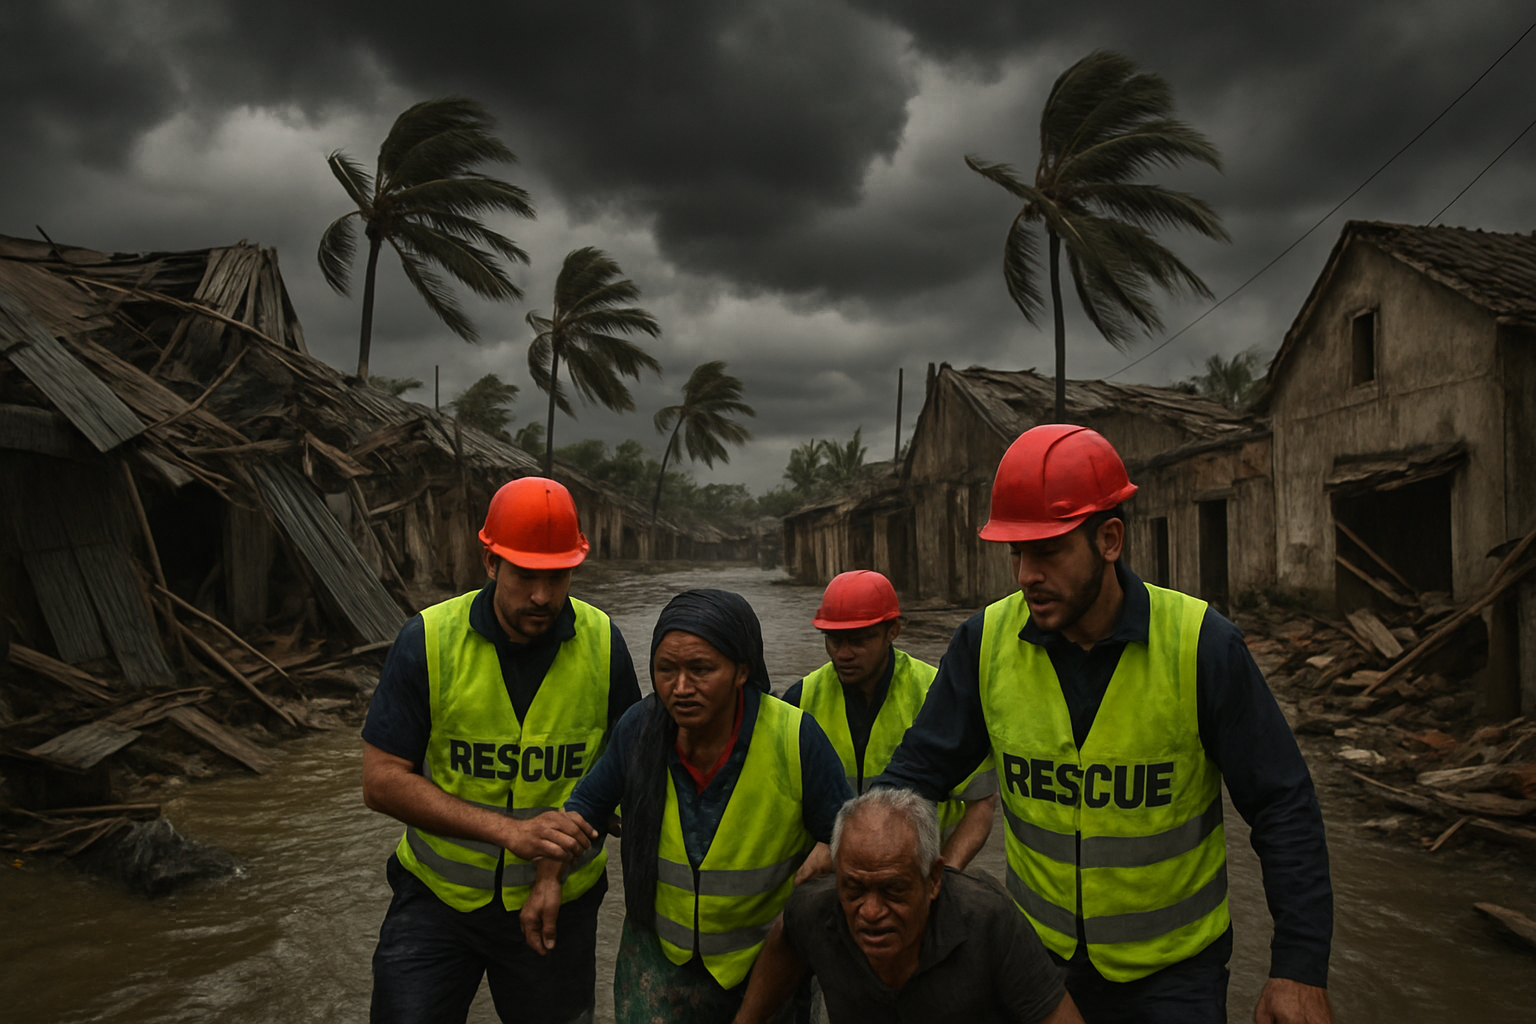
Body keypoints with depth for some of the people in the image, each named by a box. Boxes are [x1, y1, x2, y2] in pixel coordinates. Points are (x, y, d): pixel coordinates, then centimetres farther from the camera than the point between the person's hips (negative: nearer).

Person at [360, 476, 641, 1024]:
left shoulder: (602, 644, -9)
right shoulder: (428, 640, -14)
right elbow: (381, 780, -14)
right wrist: (507, 831, -24)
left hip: (558, 900, 1)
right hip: (437, 896, -1)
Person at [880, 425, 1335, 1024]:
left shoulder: (1200, 645, -19)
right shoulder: (987, 642, -12)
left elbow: (1283, 806, -12)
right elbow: (921, 768, -5)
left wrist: (1301, 967, -12)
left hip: (1174, 972, -2)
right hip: (1037, 951, 3)